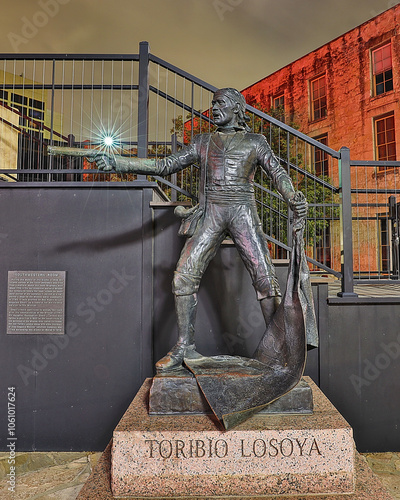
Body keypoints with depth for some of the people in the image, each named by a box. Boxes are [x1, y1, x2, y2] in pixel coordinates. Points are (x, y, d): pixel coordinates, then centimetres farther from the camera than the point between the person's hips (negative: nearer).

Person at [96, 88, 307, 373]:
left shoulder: (255, 142, 14)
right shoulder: (203, 142, 19)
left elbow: (277, 173, 4)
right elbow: (165, 166, 14)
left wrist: (293, 198, -19)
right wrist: (118, 163, 7)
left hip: (243, 213, -2)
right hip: (211, 215, 2)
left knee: (265, 278, -10)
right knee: (184, 277, -9)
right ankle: (185, 348, 3)